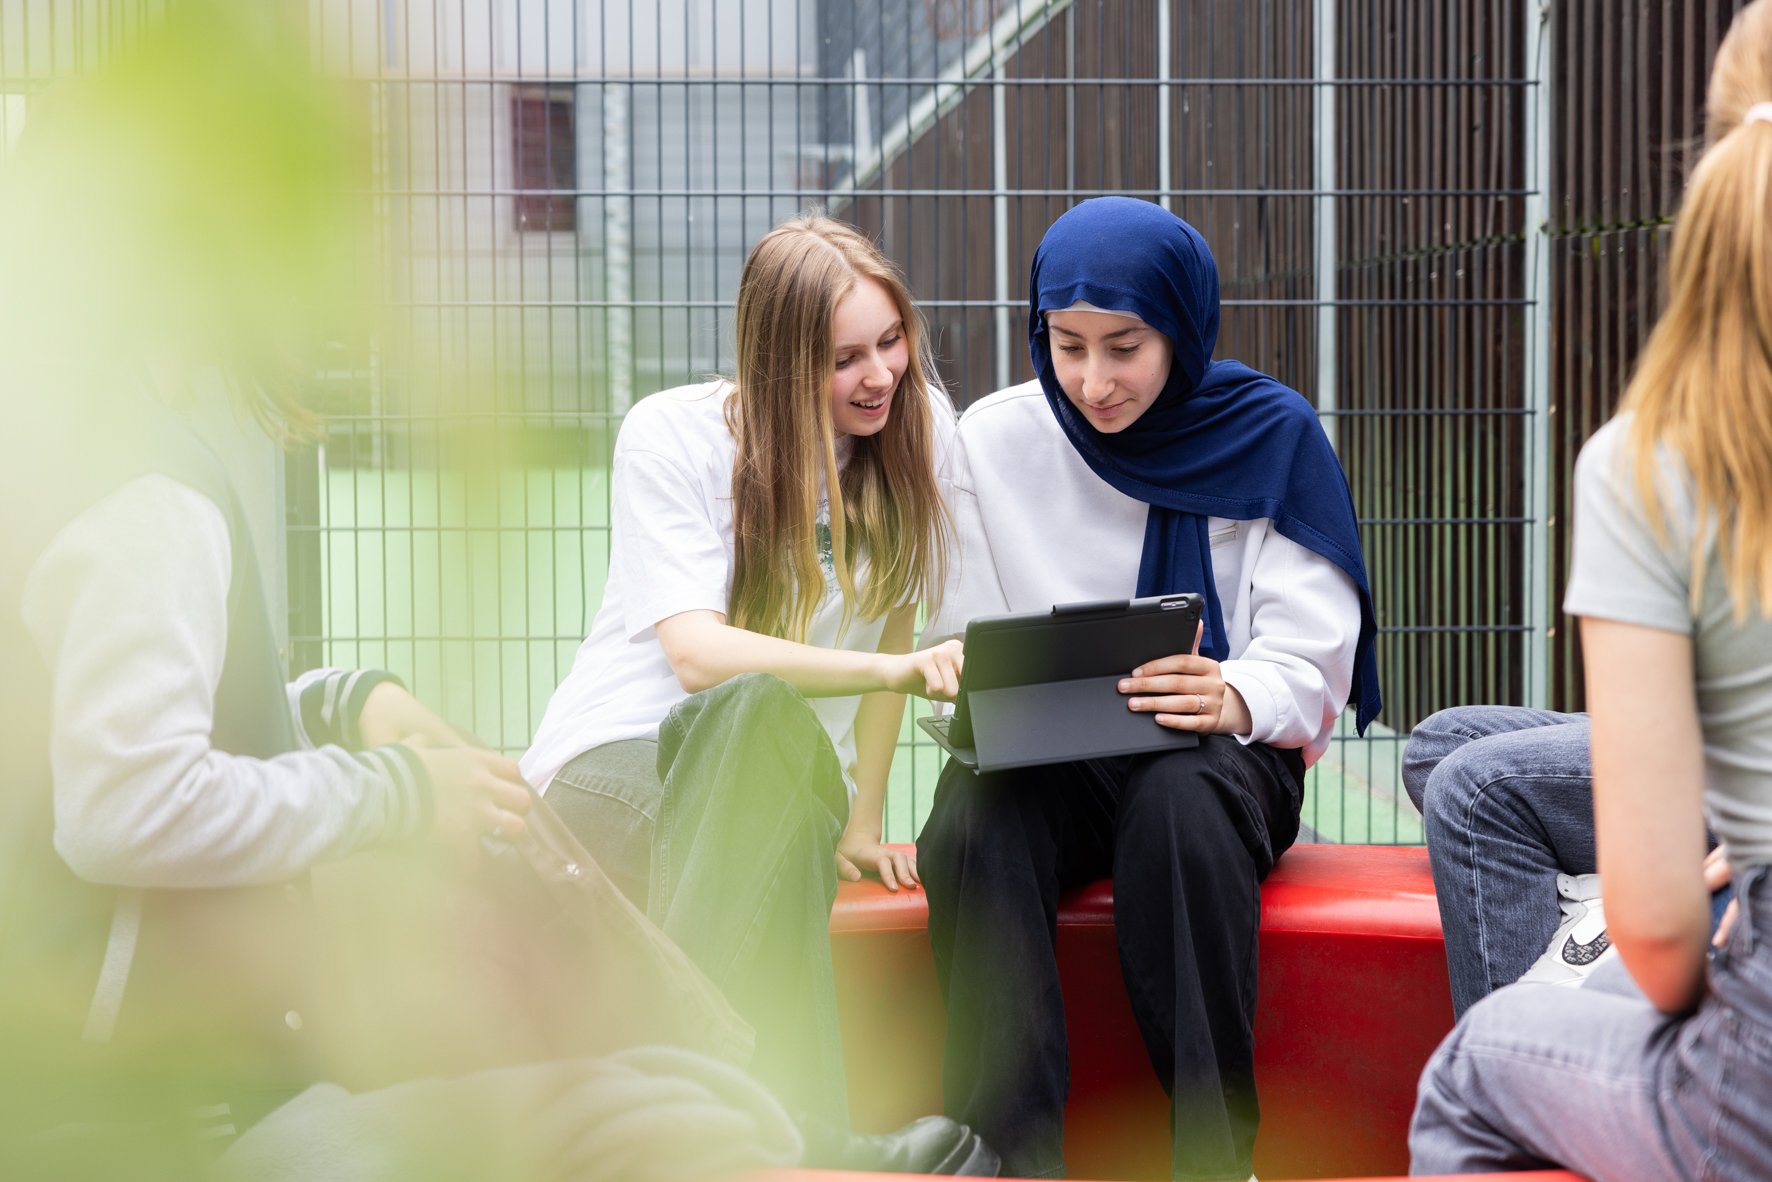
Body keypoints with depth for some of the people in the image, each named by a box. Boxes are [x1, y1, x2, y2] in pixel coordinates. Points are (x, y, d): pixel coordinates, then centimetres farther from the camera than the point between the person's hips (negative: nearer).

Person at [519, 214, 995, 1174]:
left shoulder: (919, 426, 1)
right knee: (766, 708, -39)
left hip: (787, 788, 3)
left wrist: (863, 817, 5)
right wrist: (892, 669, -36)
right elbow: (698, 654, -23)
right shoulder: (672, 436, -9)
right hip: (615, 767, -3)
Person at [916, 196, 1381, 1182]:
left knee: (1180, 801, -37)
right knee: (971, 819, -33)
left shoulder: (1270, 434, -1)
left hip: (1227, 754, -1)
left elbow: (1307, 662, -6)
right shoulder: (995, 441, 4)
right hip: (1048, 765, 2)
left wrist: (1233, 697, -29)